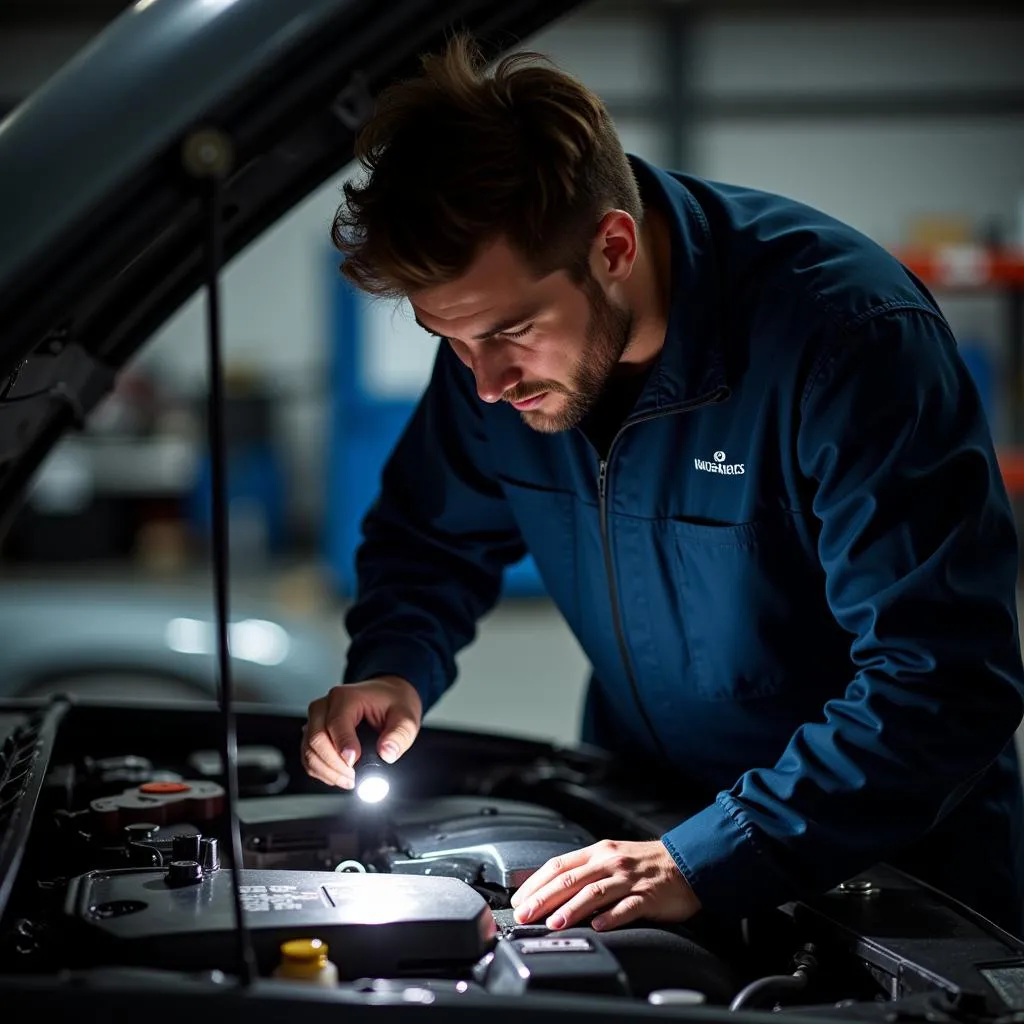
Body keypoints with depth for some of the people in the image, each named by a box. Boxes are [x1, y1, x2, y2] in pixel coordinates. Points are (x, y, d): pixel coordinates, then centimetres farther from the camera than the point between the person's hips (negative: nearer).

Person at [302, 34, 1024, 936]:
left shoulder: (850, 334, -25)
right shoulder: (500, 320, -7)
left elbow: (947, 681, -29)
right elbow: (430, 542, 10)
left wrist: (708, 861, -36)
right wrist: (392, 673, -11)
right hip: (646, 821, 3)